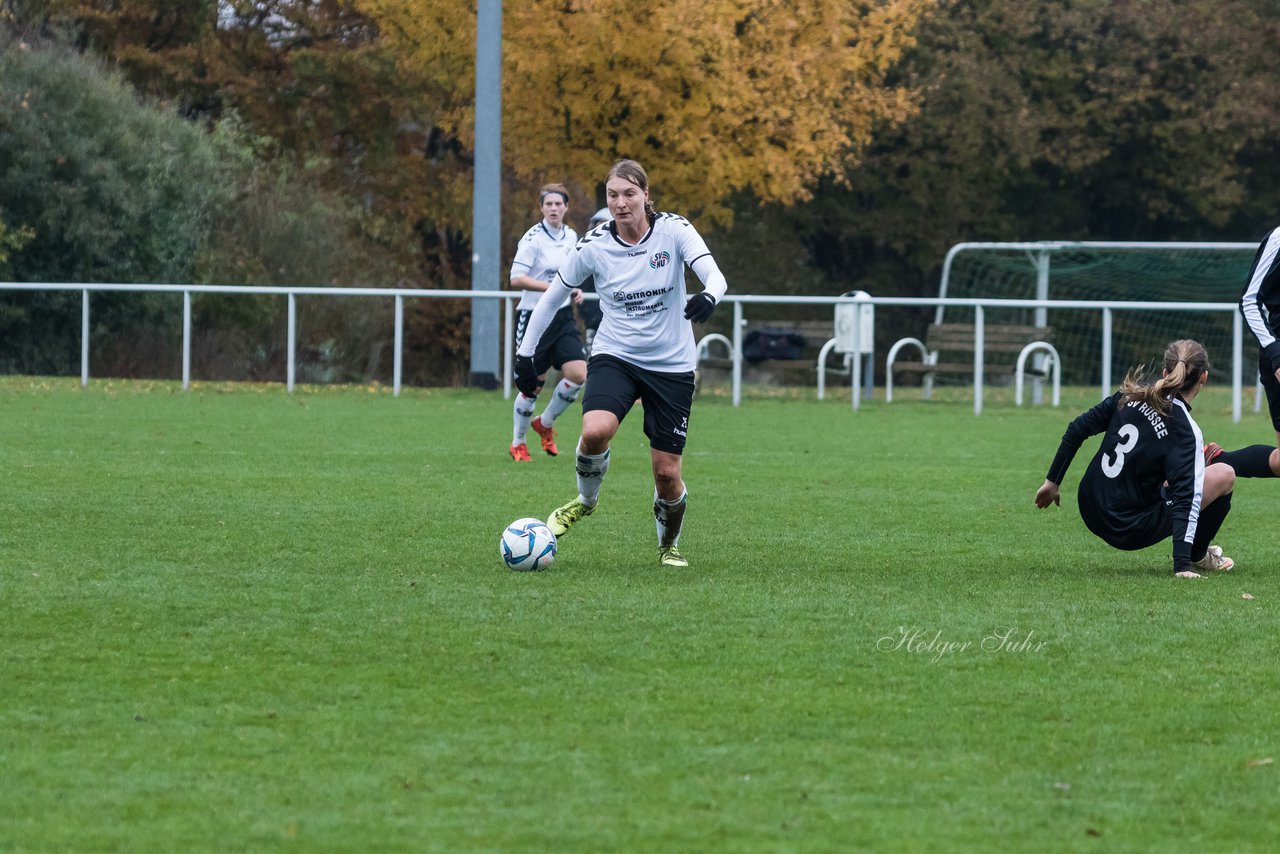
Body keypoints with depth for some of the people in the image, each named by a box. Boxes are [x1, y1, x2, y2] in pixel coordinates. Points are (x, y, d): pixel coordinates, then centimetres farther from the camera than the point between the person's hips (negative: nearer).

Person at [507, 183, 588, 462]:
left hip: (562, 316, 6)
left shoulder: (572, 237, 9)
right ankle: (517, 443, 18)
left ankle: (545, 423, 15)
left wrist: (576, 291, 5)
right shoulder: (533, 238, -12)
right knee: (532, 385, -2)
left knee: (578, 374, -9)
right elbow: (516, 279, -20)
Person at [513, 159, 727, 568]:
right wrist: (525, 353, 3)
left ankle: (669, 545, 31)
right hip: (615, 356, 0)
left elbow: (715, 277, -24)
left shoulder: (674, 231, -11)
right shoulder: (594, 245, -7)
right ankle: (586, 500, 2)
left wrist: (709, 297, -48)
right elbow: (552, 298, 5)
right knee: (595, 431, -30)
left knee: (667, 472, 0)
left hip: (672, 365, 0)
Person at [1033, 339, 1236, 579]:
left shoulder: (1131, 394, -1)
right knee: (1224, 475, 1)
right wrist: (1182, 566, -29)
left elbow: (1077, 429, 4)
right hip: (1128, 530, -7)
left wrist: (1052, 481, 15)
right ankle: (1197, 556, 20)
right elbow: (1185, 499, -25)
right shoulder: (1184, 432, -19)